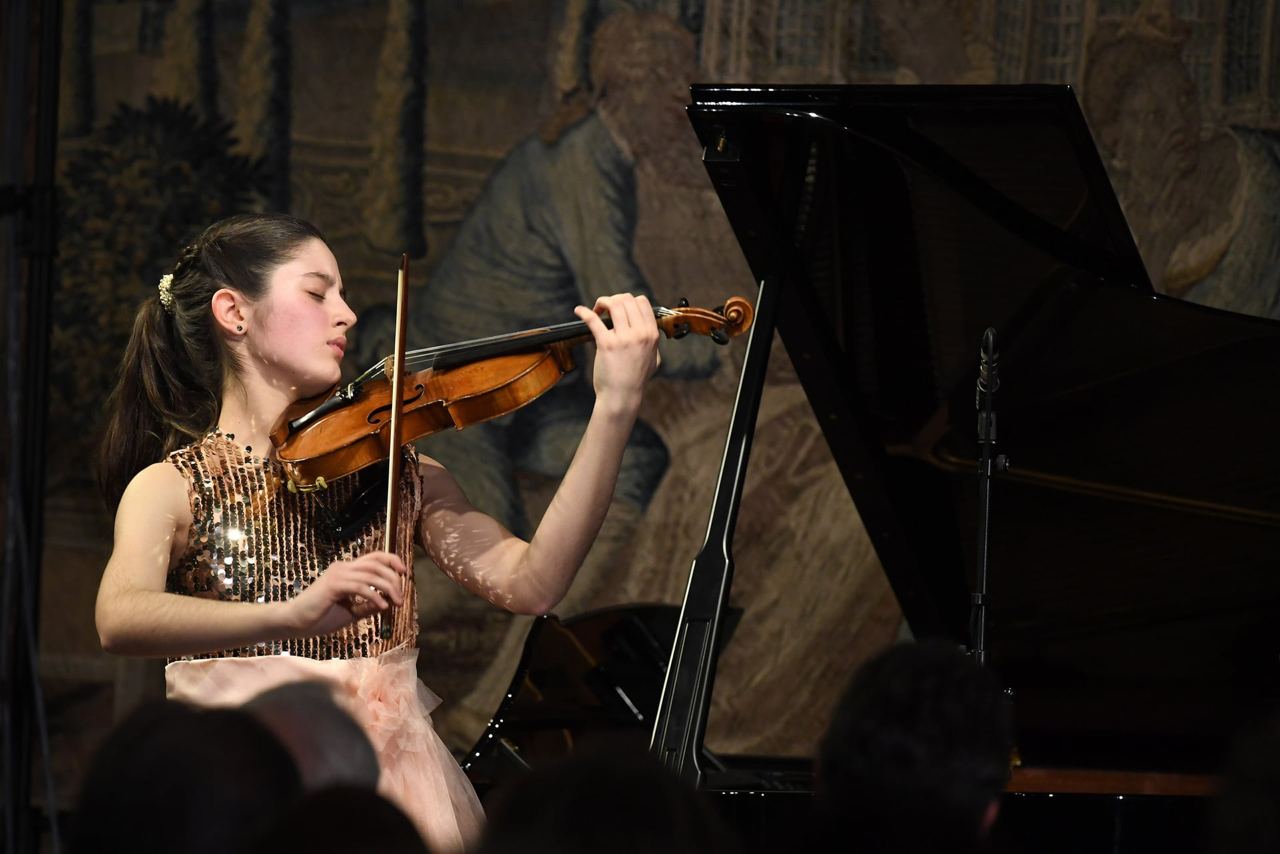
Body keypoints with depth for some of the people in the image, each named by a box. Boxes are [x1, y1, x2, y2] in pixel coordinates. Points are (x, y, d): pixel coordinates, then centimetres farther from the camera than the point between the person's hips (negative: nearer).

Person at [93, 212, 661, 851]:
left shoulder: (398, 476, 14)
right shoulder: (170, 487, 4)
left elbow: (527, 584, -2)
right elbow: (119, 620, -18)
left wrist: (615, 409, -10)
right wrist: (293, 616, -35)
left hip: (389, 778, 2)